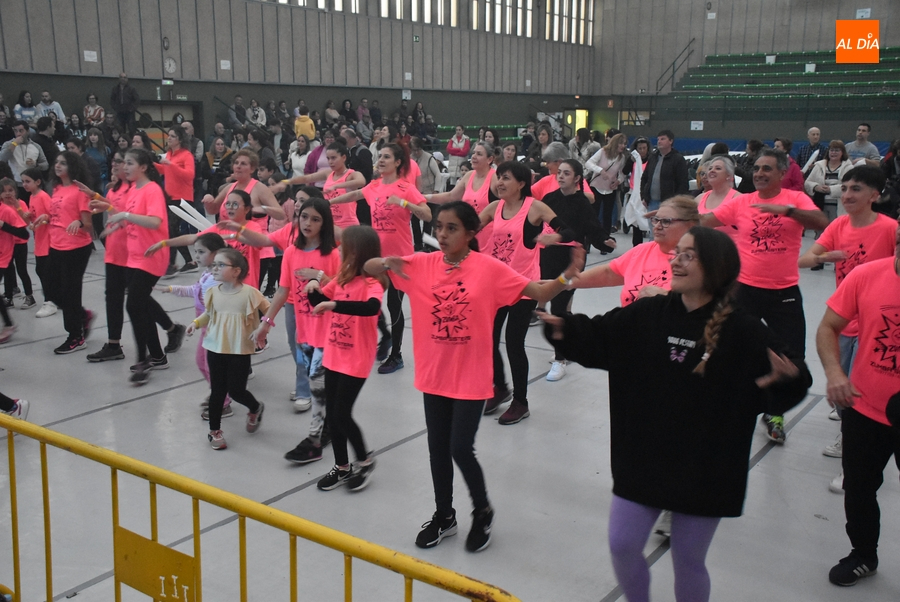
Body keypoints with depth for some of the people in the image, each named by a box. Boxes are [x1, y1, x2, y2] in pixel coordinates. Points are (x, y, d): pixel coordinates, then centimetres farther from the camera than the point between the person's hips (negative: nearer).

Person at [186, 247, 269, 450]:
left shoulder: (249, 292, -15)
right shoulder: (213, 292, -2)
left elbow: (269, 310, -6)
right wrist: (196, 322, -3)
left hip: (240, 351, -3)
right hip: (215, 349, 3)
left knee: (236, 391, 1)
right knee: (217, 390, 9)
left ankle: (255, 408, 34)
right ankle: (214, 430, 24)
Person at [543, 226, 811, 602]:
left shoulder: (743, 332, -13)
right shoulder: (648, 314, -5)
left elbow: (782, 386, -7)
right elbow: (595, 338, 0)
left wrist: (787, 383, -29)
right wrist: (563, 329, -18)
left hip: (705, 468, -3)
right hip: (642, 458, 3)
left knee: (688, 561, 13)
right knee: (621, 546, 9)